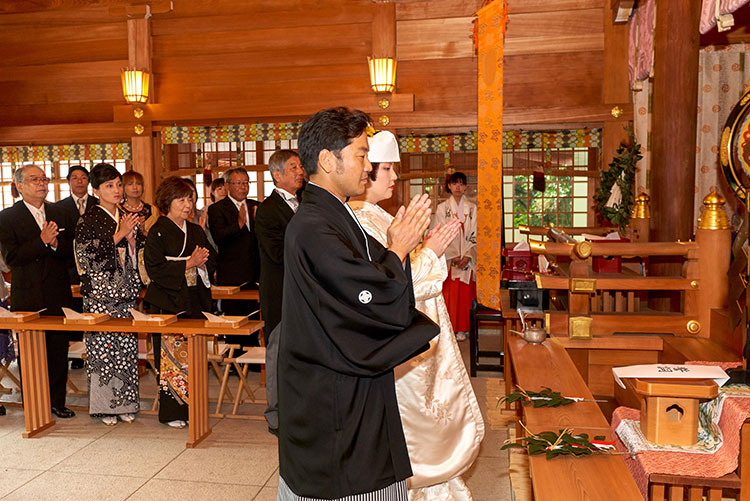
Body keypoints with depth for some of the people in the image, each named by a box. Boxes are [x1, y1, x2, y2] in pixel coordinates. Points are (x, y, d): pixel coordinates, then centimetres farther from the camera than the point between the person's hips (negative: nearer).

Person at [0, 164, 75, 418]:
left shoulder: (60, 214, 10)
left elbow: (72, 251, 5)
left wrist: (55, 243, -14)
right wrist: (42, 241, -20)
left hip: (58, 295, 3)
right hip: (27, 297, -3)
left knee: (59, 351, 8)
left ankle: (57, 402, 19)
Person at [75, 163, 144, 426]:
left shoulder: (128, 219, 12)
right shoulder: (88, 220, -3)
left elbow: (138, 255, 14)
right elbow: (89, 256, -14)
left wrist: (132, 237, -5)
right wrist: (118, 235, -15)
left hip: (126, 294, 5)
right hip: (100, 294, -4)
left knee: (127, 348, 5)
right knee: (102, 347, -2)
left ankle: (125, 404, 16)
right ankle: (104, 406, 11)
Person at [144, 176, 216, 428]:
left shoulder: (196, 231, 14)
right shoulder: (158, 232, -3)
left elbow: (211, 262, 16)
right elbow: (155, 268, -12)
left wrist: (203, 262, -6)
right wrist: (188, 264, -15)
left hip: (195, 301, 5)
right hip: (169, 301, -5)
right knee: (172, 355, -3)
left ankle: (192, 408, 14)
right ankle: (172, 411, 8)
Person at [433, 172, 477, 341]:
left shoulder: (472, 208, 7)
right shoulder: (442, 208, 3)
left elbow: (475, 235, 3)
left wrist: (467, 256, -10)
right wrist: (453, 257, -10)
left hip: (468, 259, 1)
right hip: (448, 258, -1)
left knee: (465, 294, 2)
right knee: (449, 293, -3)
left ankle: (463, 329, 8)